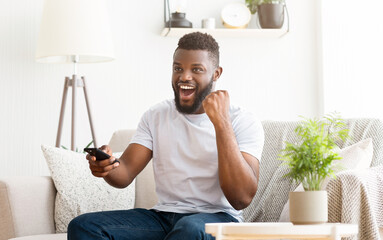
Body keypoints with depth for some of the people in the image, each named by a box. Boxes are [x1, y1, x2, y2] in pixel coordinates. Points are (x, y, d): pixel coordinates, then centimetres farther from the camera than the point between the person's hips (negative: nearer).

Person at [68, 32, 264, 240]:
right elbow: (125, 173, 2)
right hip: (162, 217, 5)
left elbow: (242, 199, -17)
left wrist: (221, 122, -21)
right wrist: (107, 166, -23)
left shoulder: (244, 122, -3)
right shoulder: (156, 116, 13)